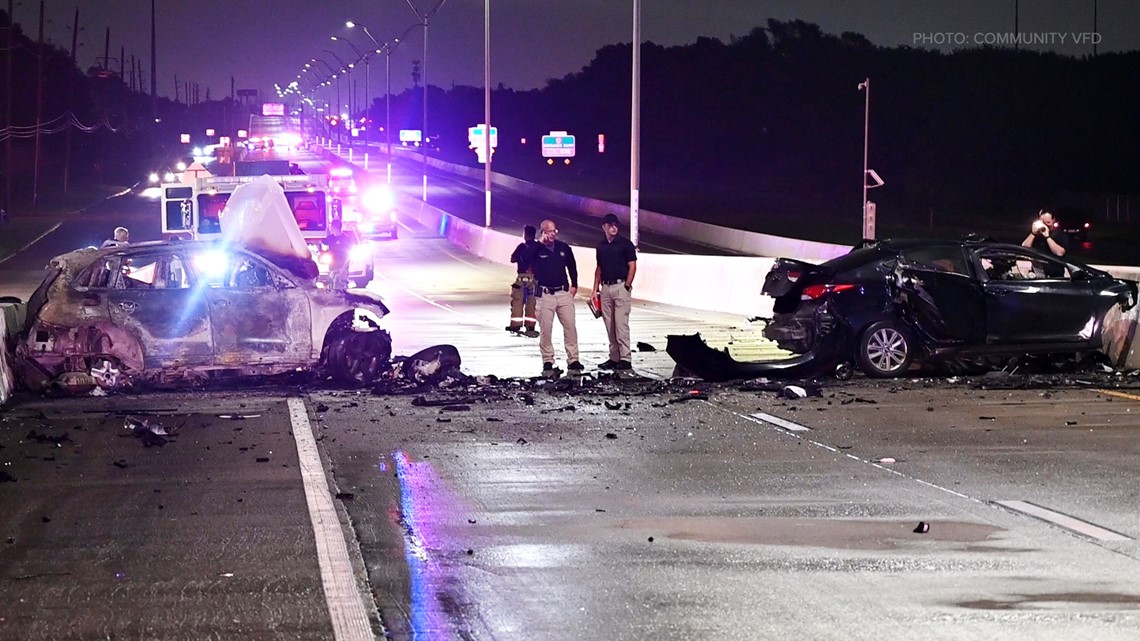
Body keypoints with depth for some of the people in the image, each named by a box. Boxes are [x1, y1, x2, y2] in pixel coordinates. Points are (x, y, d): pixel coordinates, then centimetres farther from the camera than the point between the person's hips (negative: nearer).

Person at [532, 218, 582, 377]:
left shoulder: (564, 248, 7)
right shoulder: (536, 249, -3)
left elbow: (571, 266, 21)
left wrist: (574, 285, 17)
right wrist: (540, 242, -21)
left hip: (564, 293, 3)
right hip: (545, 294, -3)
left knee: (570, 326, -2)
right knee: (545, 330, -2)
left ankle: (573, 361, 2)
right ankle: (548, 362, 6)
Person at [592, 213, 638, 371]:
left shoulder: (625, 243, -3)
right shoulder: (601, 246, 13)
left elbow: (632, 266, -5)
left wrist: (627, 286, -11)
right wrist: (596, 289, 12)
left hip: (621, 286, -6)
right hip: (605, 287, 6)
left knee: (621, 324, -10)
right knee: (609, 326, 7)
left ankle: (625, 359, -10)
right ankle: (614, 358, 12)